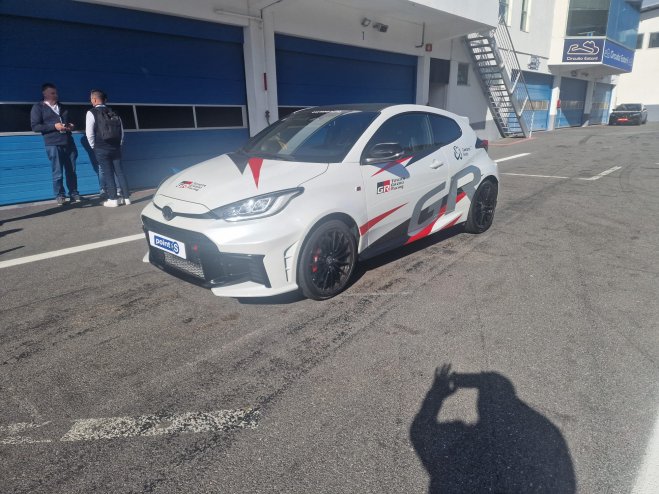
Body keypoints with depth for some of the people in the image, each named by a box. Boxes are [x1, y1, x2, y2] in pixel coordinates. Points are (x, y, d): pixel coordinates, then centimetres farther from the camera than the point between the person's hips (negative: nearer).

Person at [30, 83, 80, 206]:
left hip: (69, 143, 4)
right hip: (53, 145, -4)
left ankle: (74, 194, 15)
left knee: (71, 171, 6)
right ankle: (60, 196, 10)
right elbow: (35, 126, -5)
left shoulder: (62, 107, 20)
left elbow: (68, 121, 30)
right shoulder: (38, 108, 2)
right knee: (58, 173, -1)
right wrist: (54, 126, -15)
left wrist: (71, 126, 5)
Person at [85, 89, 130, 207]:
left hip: (101, 149, -4)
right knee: (119, 172, 7)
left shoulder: (92, 113, -5)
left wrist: (93, 146, 3)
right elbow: (121, 130, 10)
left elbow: (89, 133, -9)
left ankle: (113, 199, 3)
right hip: (115, 147, 4)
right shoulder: (114, 113, 9)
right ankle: (126, 197, 7)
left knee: (107, 173, 0)